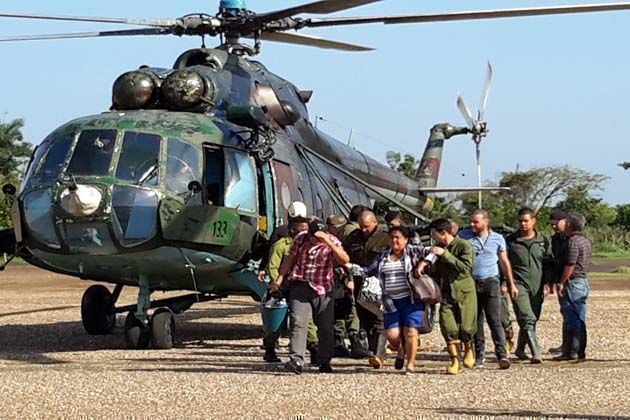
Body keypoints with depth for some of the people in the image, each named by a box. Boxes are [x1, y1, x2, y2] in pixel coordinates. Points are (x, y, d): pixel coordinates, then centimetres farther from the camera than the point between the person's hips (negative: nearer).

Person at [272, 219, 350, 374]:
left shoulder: (332, 242, -5)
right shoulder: (301, 239, 0)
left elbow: (345, 260, -22)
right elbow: (290, 259, 11)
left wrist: (328, 242, -30)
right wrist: (279, 279, 5)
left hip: (323, 290, 0)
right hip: (300, 287, 0)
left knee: (326, 327, 6)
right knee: (298, 323, -15)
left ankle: (325, 362, 21)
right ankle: (296, 360, -21)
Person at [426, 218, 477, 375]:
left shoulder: (463, 246, -10)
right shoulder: (439, 248, 10)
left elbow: (466, 268, -24)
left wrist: (445, 254, -25)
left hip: (464, 292, -5)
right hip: (446, 293, 5)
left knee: (465, 328, -5)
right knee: (448, 327, -10)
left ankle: (469, 350, 26)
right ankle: (455, 361, -5)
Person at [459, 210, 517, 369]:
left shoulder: (497, 239, 5)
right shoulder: (463, 236, 3)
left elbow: (504, 262, 14)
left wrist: (511, 284, 15)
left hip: (491, 282, -1)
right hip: (470, 282, 1)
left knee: (495, 320, -10)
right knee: (475, 321, 6)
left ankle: (502, 355, -15)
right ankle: (479, 354, 16)